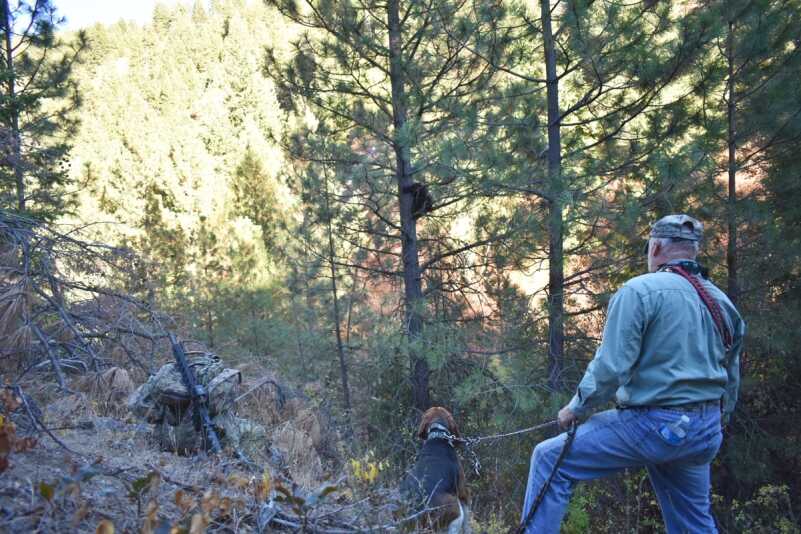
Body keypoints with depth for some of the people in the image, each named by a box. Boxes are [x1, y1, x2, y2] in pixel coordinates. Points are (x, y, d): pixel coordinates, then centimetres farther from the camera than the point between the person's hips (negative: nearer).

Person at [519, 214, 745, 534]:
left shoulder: (640, 291, -12)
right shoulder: (723, 303, 11)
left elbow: (610, 366, -18)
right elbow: (731, 379, 18)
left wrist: (576, 408, -4)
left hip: (654, 424, -8)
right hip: (707, 432, 8)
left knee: (550, 459, 1)